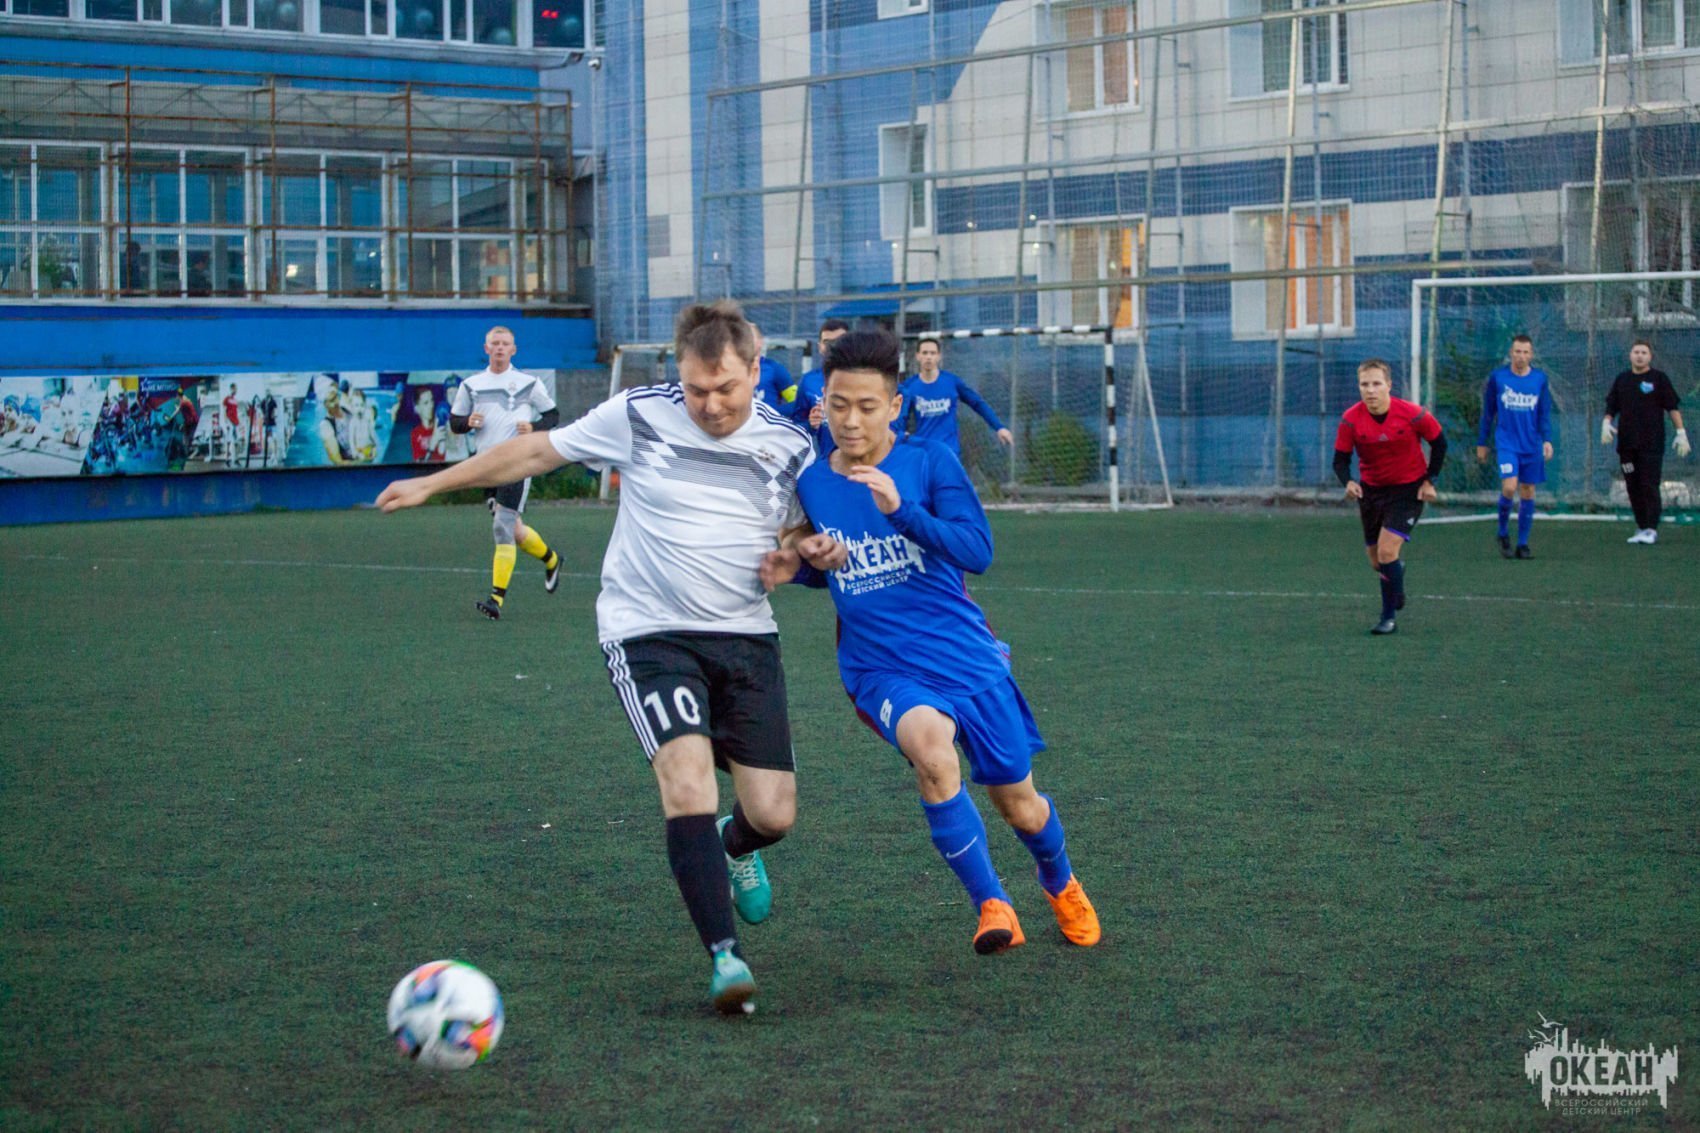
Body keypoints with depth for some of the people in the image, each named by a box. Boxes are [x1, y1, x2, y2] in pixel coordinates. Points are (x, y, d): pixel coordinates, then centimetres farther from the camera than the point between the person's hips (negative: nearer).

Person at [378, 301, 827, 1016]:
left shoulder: (790, 446, 0)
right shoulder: (639, 416, -6)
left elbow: (800, 545, 15)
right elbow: (538, 452, 6)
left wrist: (818, 553, -10)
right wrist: (432, 482, 9)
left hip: (745, 636, 3)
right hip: (649, 632, -3)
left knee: (773, 814, -2)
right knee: (688, 777, -25)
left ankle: (734, 846, 37)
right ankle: (725, 957, -20)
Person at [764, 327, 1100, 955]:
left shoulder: (930, 462, -8)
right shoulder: (810, 484, 0)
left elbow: (977, 551, -20)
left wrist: (901, 509, -33)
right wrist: (793, 567, -4)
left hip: (966, 655, 0)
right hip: (883, 669, 0)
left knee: (1020, 806, 11)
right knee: (930, 746, -34)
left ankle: (1061, 885, 48)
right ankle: (992, 906, -18)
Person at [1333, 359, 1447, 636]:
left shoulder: (1412, 414, -19)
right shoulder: (1350, 420, -15)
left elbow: (1439, 442, -2)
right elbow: (1340, 458, -7)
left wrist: (1430, 480, -5)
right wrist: (1348, 482, -27)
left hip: (1408, 489, -3)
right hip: (1371, 489, 3)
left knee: (1387, 552, -19)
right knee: (1377, 562, 11)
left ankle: (1389, 617, -5)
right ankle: (1397, 572, 49)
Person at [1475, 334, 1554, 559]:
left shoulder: (1540, 379, 4)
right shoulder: (1497, 377, 1)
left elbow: (1545, 413, 6)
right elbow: (1488, 412, 8)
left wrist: (1547, 439, -7)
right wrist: (1481, 443, 9)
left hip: (1532, 446, 2)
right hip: (1506, 443, -2)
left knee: (1527, 492, 4)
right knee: (1509, 487, -18)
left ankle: (1523, 544, 13)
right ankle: (1503, 533, 5)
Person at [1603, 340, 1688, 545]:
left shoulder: (1658, 378, 1)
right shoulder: (1622, 379, 12)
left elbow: (1673, 407, 1)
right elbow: (1611, 407, 18)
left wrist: (1681, 433, -5)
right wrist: (1606, 424, 0)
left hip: (1652, 443, -4)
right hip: (1627, 443, 5)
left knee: (1649, 486, -10)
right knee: (1633, 487, 6)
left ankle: (1651, 529, -10)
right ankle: (1641, 528, 13)